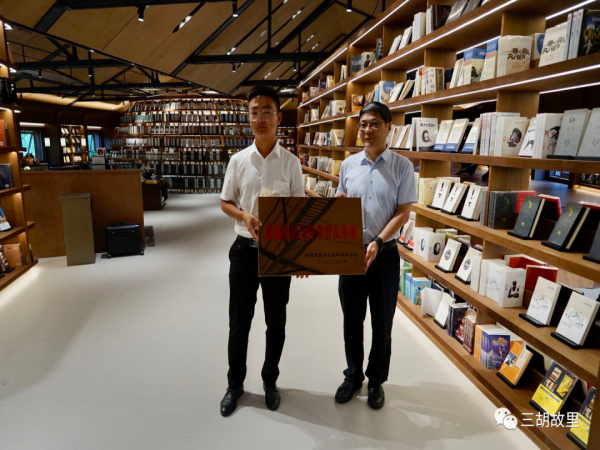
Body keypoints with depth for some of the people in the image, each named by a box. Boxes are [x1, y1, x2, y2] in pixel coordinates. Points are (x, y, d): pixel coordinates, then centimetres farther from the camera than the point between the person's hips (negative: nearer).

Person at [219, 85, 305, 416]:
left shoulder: (291, 163, -3)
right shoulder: (238, 160, -1)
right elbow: (225, 203, 5)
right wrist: (245, 217, -16)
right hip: (245, 249, 1)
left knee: (276, 323, 13)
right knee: (239, 322, 12)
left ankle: (270, 380, 36)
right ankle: (235, 383, 33)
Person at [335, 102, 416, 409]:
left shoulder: (402, 166, -6)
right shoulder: (349, 164, 3)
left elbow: (403, 213, -9)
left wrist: (378, 243, -19)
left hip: (384, 254, -2)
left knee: (382, 323, 11)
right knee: (351, 320, 14)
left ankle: (376, 380, 32)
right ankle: (353, 376, 35)